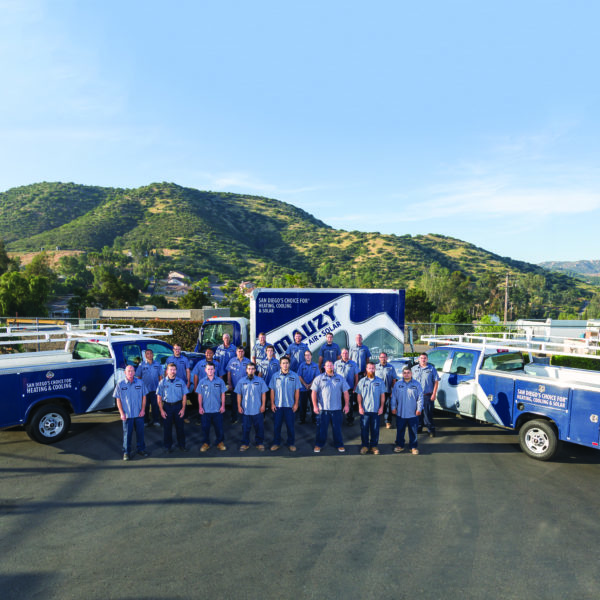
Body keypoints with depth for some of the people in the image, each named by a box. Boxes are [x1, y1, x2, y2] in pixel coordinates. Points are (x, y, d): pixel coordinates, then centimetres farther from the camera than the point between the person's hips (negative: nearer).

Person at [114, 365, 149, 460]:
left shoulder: (140, 383, -2)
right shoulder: (120, 384, -5)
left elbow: (144, 397, 4)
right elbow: (118, 400, -2)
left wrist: (143, 410, -3)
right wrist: (122, 413, -7)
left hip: (139, 414, 2)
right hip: (127, 414, -1)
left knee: (140, 432, 11)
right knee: (127, 433, 6)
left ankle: (141, 449, 28)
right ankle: (126, 452, 20)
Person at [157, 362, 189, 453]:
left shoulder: (181, 381, 0)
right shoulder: (162, 382, -2)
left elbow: (184, 396, 3)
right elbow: (159, 397, 0)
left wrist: (183, 409, -3)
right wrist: (161, 410, -5)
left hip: (178, 406, 1)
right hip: (167, 406, 0)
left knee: (180, 426, 6)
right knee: (167, 427, 6)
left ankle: (181, 445, 20)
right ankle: (168, 446, 19)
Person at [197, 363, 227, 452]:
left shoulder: (220, 381, -1)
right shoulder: (202, 381, 1)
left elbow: (223, 394, 4)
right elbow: (199, 395, 4)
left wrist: (223, 406, -1)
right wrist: (200, 407, -1)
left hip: (217, 409, 0)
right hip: (205, 410, 0)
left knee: (219, 427, 7)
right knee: (205, 427, 8)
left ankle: (220, 442, 24)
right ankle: (206, 443, 25)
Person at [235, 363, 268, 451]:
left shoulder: (260, 380, -1)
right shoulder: (241, 381, 2)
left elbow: (263, 394, 1)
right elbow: (239, 395, 6)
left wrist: (263, 405, -4)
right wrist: (239, 406, 2)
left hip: (258, 410, -1)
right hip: (245, 410, 1)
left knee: (259, 427, 7)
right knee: (245, 428, 8)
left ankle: (259, 443, 22)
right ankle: (245, 444, 22)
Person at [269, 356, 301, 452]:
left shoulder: (294, 376, 0)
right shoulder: (275, 376, 2)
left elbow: (297, 391, 2)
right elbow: (272, 391, 4)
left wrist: (296, 404, -2)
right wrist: (272, 404, 0)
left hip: (290, 405, -1)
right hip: (277, 406, 1)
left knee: (290, 426, 6)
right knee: (276, 425, 7)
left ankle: (291, 443, 20)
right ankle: (276, 443, 21)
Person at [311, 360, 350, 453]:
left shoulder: (340, 378, 7)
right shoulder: (319, 378, 2)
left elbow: (345, 392, 8)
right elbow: (314, 392, -2)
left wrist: (346, 405, 2)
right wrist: (315, 405, -9)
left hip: (337, 408, 1)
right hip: (322, 408, -1)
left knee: (337, 428, 9)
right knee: (321, 428, 6)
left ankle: (339, 444, 24)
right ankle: (319, 444, 21)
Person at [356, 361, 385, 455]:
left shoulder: (380, 381, 3)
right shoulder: (362, 381, 3)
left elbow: (382, 395, 5)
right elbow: (359, 395, 4)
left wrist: (381, 407, -2)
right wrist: (360, 407, -4)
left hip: (376, 410, 0)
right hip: (364, 410, 0)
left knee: (375, 429, 6)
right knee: (364, 429, 5)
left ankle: (374, 445, 19)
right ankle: (365, 445, 17)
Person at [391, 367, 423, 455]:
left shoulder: (416, 384, -1)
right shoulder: (398, 384, 2)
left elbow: (420, 397, 0)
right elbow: (394, 397, 6)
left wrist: (419, 409, -4)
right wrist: (393, 407, 3)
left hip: (413, 413, -1)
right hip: (400, 413, 1)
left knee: (413, 431, 7)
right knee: (400, 430, 10)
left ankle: (413, 447, 20)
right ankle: (399, 445, 24)